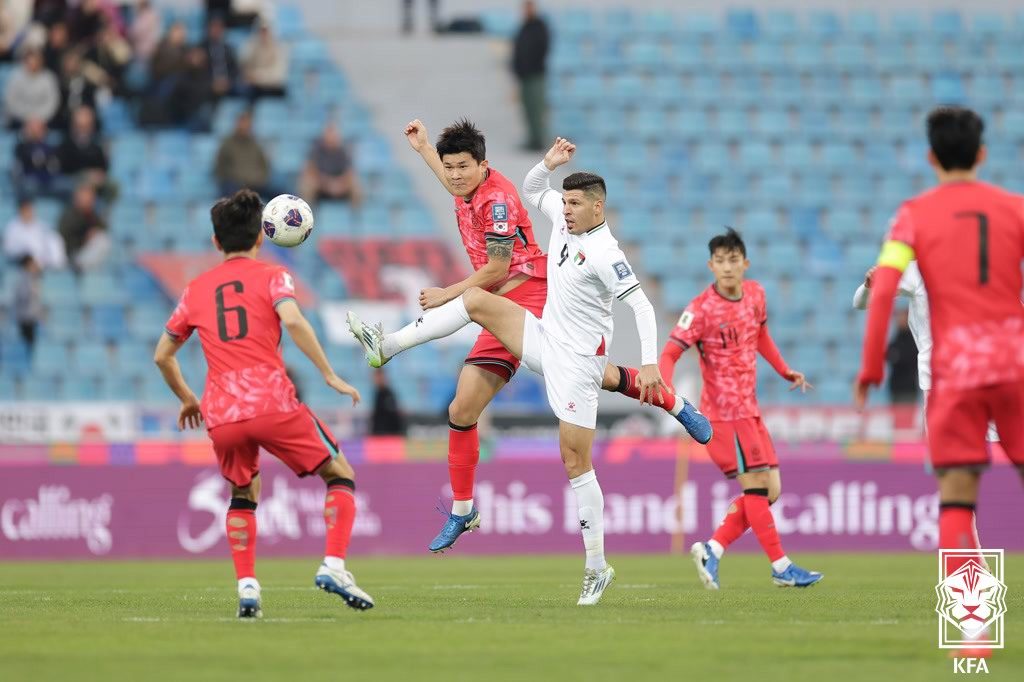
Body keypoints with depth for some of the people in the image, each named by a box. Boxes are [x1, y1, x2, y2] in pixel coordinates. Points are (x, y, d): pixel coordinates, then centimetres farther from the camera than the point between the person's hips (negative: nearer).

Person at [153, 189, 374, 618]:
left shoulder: (196, 290, 20)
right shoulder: (270, 277, 8)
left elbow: (162, 355, 25)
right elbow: (292, 320, -13)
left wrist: (186, 399, 40)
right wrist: (330, 375, -10)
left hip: (221, 416, 4)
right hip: (272, 403, -4)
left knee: (244, 494, 26)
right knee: (339, 474, 11)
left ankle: (246, 586, 9)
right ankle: (333, 565, -9)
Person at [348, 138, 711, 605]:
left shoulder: (604, 253, -21)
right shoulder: (565, 218, 3)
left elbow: (641, 306, -23)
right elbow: (531, 191, 20)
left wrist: (649, 365, -31)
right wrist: (548, 163, 0)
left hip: (576, 361, -8)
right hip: (545, 342, 8)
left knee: (576, 462, -7)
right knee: (475, 300, -1)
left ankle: (597, 568, -1)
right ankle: (386, 348, 2)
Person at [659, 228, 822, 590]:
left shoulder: (755, 294, 6)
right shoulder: (702, 309, -15)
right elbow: (670, 352, -19)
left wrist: (786, 372, 21)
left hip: (750, 410, 8)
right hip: (725, 411, -8)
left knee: (769, 491, 4)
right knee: (756, 486, -9)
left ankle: (712, 550, 8)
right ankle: (782, 567, -4)